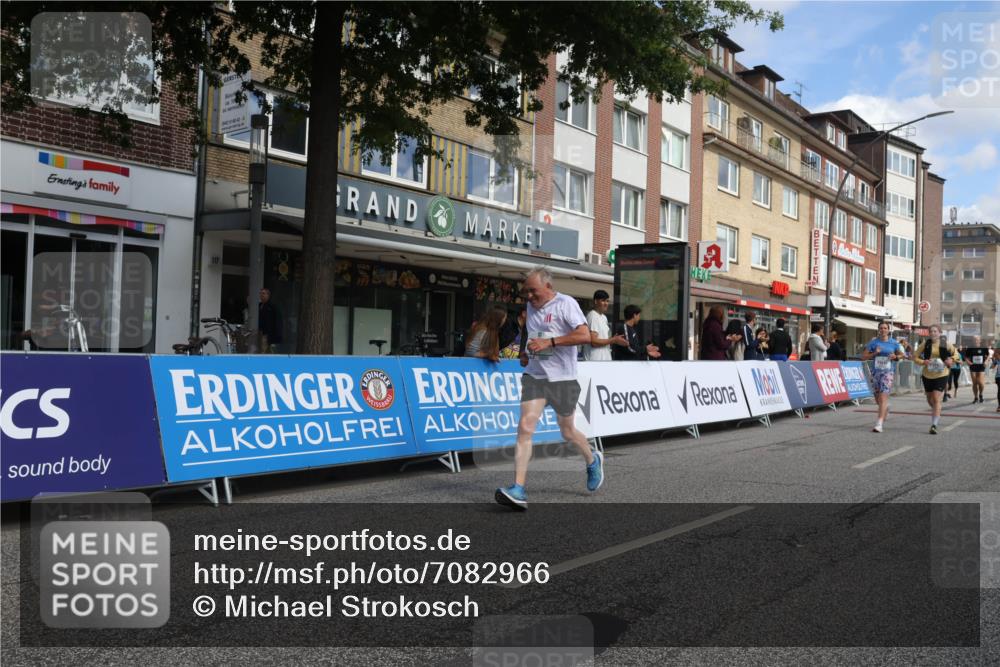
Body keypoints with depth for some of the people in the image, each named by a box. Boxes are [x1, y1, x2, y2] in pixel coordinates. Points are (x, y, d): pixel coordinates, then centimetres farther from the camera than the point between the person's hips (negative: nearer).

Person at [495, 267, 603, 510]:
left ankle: (593, 461, 44)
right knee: (525, 427, -12)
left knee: (567, 432, 11)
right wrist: (526, 353, 11)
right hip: (534, 376, 5)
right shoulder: (531, 306, 11)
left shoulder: (566, 304, -10)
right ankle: (518, 491, -16)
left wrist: (549, 342, -24)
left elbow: (584, 336, -21)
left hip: (562, 378, -5)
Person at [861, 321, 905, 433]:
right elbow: (863, 356, 2)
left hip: (888, 372, -3)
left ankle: (879, 424, -19)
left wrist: (896, 357, -8)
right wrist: (874, 353, -14)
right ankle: (886, 408, 51)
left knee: (883, 397, -15)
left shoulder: (894, 343, 2)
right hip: (876, 372, 3)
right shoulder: (873, 342, 3)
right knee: (878, 398, 14)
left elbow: (903, 355, 13)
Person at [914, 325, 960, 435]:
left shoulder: (945, 343, -3)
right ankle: (936, 413, 48)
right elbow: (915, 357, 2)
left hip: (941, 375, -2)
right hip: (927, 375, 3)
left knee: (936, 399, -12)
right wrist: (923, 362, -17)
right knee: (930, 399, 15)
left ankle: (934, 425, -11)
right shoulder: (925, 344, -2)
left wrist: (952, 359, -7)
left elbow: (955, 353, 14)